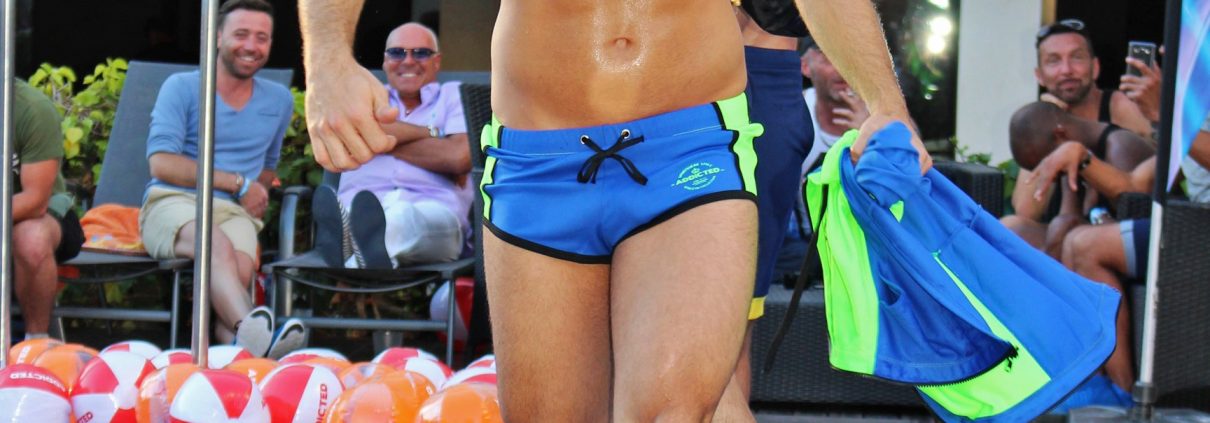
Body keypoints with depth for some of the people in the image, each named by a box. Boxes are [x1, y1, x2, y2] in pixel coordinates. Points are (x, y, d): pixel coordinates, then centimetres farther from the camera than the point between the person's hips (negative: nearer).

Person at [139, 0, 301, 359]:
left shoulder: (279, 100, 24)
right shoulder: (182, 88, 9)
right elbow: (161, 163, -3)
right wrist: (237, 183, -4)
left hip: (234, 211, 4)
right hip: (172, 203, -3)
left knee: (241, 269, -35)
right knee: (217, 245, -40)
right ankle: (250, 331, -66)